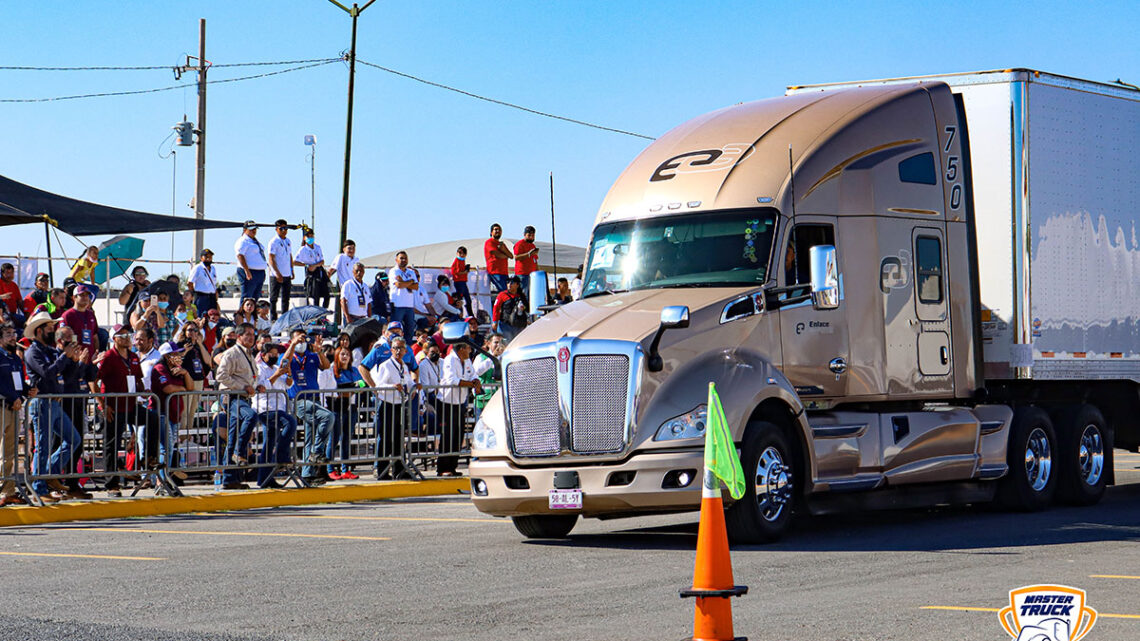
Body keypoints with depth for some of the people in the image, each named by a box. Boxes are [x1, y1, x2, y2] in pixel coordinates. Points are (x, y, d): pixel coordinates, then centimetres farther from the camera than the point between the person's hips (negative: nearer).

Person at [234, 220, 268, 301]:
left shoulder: (256, 241, 20)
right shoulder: (242, 241, -8)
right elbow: (240, 256, -18)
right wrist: (247, 271, -27)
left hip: (260, 273, 9)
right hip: (249, 273, -9)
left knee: (256, 297, 10)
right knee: (247, 297, -10)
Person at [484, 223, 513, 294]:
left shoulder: (501, 244, 25)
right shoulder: (489, 242, 0)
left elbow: (511, 256, 14)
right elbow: (498, 255, -12)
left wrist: (504, 249, -5)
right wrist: (506, 256, 9)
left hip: (503, 272, 8)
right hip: (495, 272, -8)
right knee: (504, 292, -20)